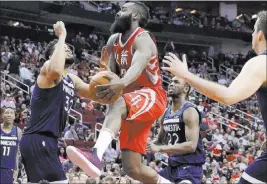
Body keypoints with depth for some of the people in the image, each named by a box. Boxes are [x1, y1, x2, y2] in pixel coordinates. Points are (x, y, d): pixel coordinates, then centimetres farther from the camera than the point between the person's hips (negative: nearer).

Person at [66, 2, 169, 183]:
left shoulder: (143, 39, -13)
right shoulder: (114, 41, 12)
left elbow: (138, 66, -34)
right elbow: (111, 73, 14)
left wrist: (121, 84, -55)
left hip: (151, 96, -9)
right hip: (132, 102, 9)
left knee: (118, 106, -42)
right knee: (132, 168, 2)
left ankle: (96, 156, -64)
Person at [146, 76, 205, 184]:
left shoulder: (189, 112, -14)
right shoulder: (165, 113, 11)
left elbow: (191, 146, -24)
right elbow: (160, 140, 26)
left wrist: (160, 149, -25)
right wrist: (148, 145, 4)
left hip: (189, 168, -9)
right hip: (172, 167, 9)